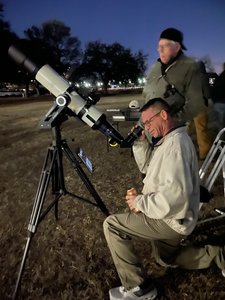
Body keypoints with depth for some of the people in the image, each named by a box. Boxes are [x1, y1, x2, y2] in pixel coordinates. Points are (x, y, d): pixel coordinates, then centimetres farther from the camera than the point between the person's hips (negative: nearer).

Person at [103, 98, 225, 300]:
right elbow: (147, 167, 15)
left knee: (112, 225, -14)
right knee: (167, 259, 30)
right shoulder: (168, 140, 8)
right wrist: (140, 141, 1)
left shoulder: (176, 143, -24)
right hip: (170, 217, 11)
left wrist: (140, 202, -23)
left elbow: (176, 193, -34)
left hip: (171, 220, -10)